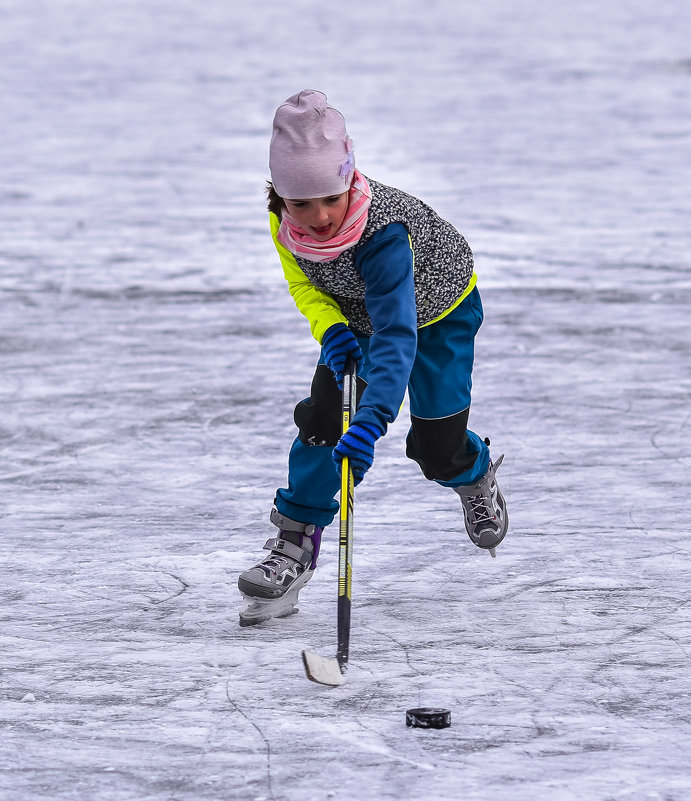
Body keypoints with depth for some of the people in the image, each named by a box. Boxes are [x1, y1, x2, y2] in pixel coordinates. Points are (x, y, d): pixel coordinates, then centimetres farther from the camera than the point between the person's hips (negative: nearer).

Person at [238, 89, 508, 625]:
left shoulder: (384, 234, -46)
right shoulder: (285, 223, -28)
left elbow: (397, 337, -53)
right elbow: (304, 284, -8)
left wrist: (370, 424, -64)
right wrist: (330, 329, -31)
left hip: (441, 310, -4)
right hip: (354, 314, 4)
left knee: (438, 449, 0)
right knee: (323, 415, -15)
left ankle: (475, 477, 38)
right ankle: (293, 550, -8)